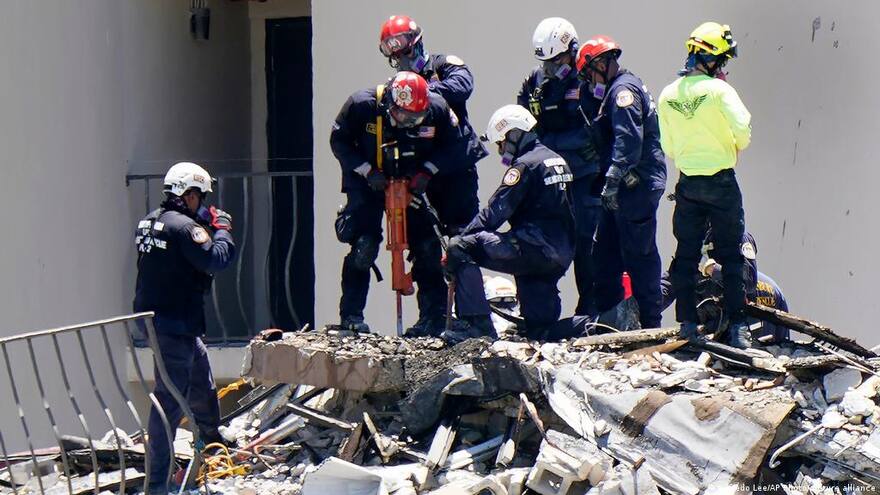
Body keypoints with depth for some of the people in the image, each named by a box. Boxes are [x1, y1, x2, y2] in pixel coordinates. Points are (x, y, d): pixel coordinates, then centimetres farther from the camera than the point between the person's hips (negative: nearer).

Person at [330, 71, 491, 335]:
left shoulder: (437, 109, -17)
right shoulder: (361, 105, -22)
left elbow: (454, 144, -1)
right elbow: (339, 141, -9)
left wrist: (427, 172, -15)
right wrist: (367, 171, -19)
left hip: (413, 183, 3)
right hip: (369, 183, -3)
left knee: (427, 245, -2)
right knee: (364, 244, -15)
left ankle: (434, 314, 9)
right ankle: (351, 315, -8)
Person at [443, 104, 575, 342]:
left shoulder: (525, 165, -9)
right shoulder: (557, 160, 18)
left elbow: (494, 213, -11)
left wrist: (462, 238, -5)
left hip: (534, 249, -9)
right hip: (563, 255, 9)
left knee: (460, 248, -9)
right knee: (539, 321, 25)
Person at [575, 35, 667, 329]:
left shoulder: (623, 90, -13)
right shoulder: (618, 89, 21)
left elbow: (628, 140, -23)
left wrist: (613, 180, -26)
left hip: (637, 185, -11)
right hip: (626, 187, 11)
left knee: (639, 255, -8)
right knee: (605, 252, 15)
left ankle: (650, 323, -5)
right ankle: (606, 313, 23)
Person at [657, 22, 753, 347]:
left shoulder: (667, 95, 3)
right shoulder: (719, 90, -13)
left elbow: (668, 146, 7)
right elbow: (743, 129, -22)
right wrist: (735, 148, -1)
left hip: (687, 184, 4)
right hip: (722, 183, -4)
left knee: (685, 255, 10)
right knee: (730, 254, 2)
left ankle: (687, 323, 9)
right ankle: (737, 327, 0)